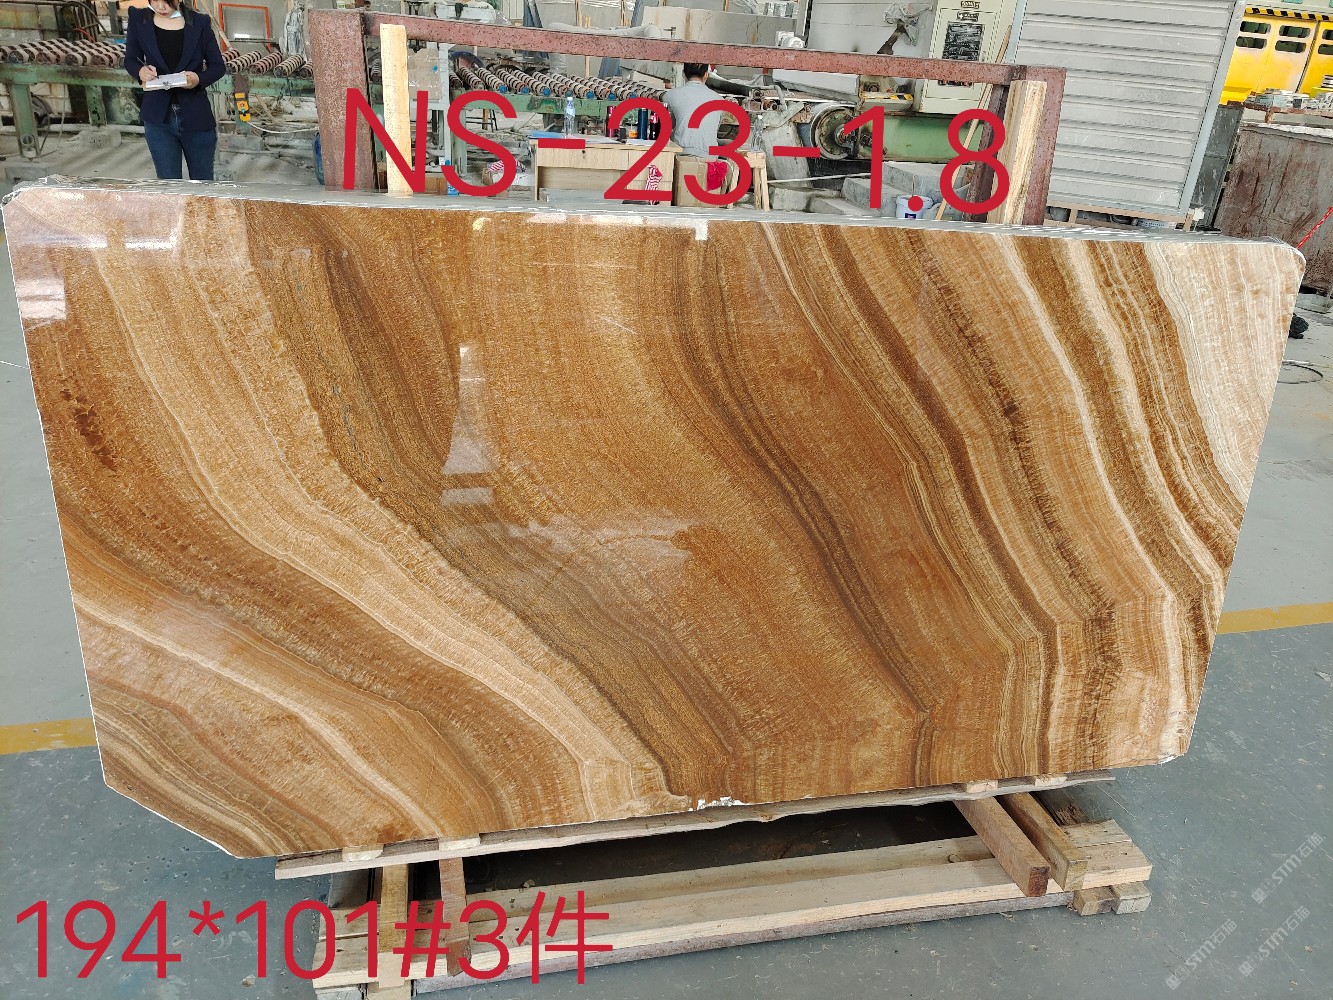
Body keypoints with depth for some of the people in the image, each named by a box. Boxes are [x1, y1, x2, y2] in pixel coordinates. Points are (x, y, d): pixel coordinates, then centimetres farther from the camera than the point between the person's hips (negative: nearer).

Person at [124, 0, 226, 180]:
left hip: (196, 117, -1)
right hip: (158, 118, 1)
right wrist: (140, 71, -14)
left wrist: (199, 79, -18)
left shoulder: (199, 23, -4)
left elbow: (218, 66, 3)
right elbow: (130, 59, 10)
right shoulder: (138, 19, 0)